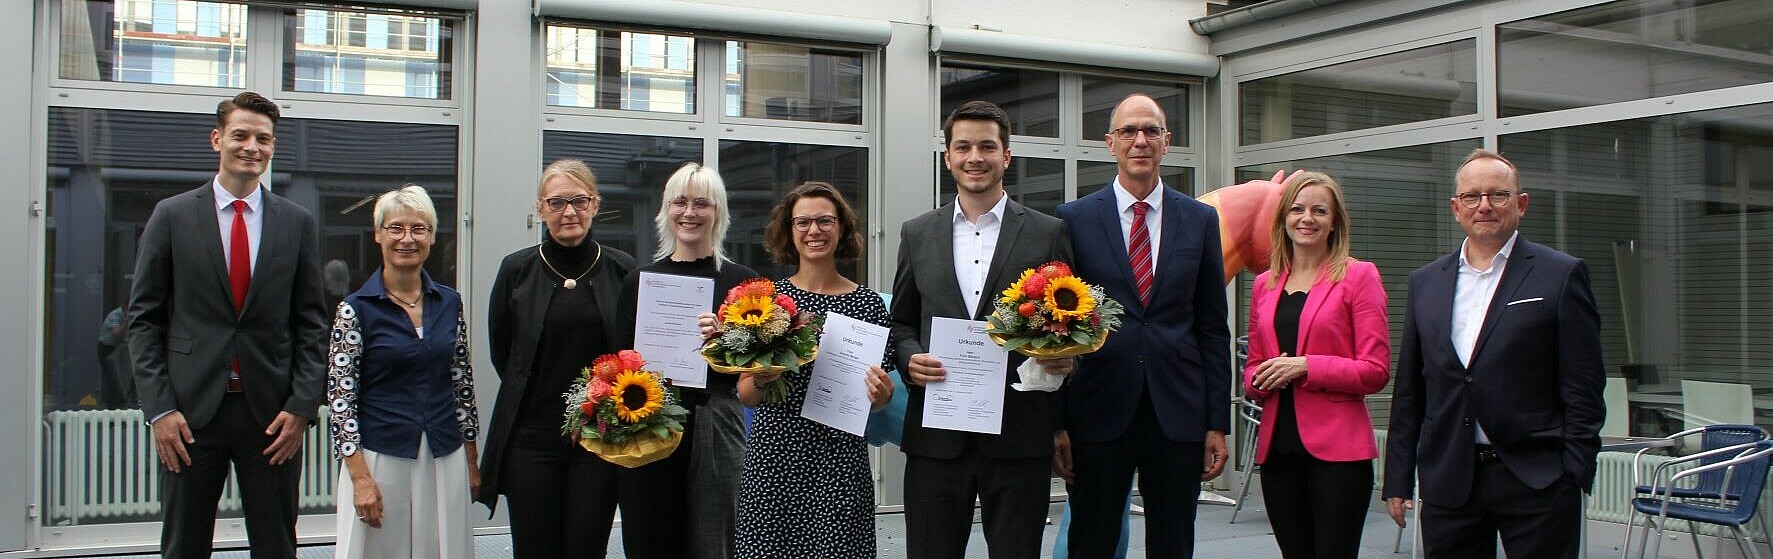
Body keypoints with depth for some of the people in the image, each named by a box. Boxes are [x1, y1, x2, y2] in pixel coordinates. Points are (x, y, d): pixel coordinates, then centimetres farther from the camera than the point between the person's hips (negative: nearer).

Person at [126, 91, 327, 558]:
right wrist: (159, 408, -6)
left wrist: (302, 406, -4)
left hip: (272, 414, 1)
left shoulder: (298, 223, 6)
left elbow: (311, 323, 6)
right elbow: (144, 319, 2)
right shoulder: (172, 216, 3)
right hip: (190, 413, -1)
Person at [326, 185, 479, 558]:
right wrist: (361, 478, -12)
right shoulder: (356, 309, -5)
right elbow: (340, 397, -6)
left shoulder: (449, 303, 6)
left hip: (445, 460, 3)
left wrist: (471, 463, 11)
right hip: (380, 459, -3)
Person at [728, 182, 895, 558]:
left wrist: (880, 394, -11)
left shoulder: (868, 302, 4)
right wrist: (761, 380, -16)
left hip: (841, 460, 0)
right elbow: (746, 397, 4)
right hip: (773, 458, 0)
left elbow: (877, 400, 11)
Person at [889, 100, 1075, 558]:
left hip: (1018, 438, -1)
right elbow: (901, 322, 16)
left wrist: (1065, 357, -13)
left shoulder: (1048, 234, 4)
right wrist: (909, 357, -5)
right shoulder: (917, 234, 10)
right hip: (935, 438, 2)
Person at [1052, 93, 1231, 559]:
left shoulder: (1200, 220, 7)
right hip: (1099, 411, -1)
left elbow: (1213, 328, 8)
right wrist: (1057, 423, -3)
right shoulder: (1074, 219, 2)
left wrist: (1218, 423, 3)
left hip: (1178, 412, 2)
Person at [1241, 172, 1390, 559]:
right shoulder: (1264, 284, 14)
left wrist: (1305, 367, -15)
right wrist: (1260, 380, -3)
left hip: (1337, 448, -5)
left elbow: (1375, 371, -7)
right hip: (1278, 447, 5)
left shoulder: (1358, 276, -1)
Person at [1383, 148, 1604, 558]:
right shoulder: (1426, 282, 12)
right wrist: (1398, 479, 9)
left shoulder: (1561, 275, 0)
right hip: (1447, 485, 4)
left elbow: (1582, 390, -3)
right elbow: (1408, 391, 12)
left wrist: (1574, 478, -8)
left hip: (1536, 481, -3)